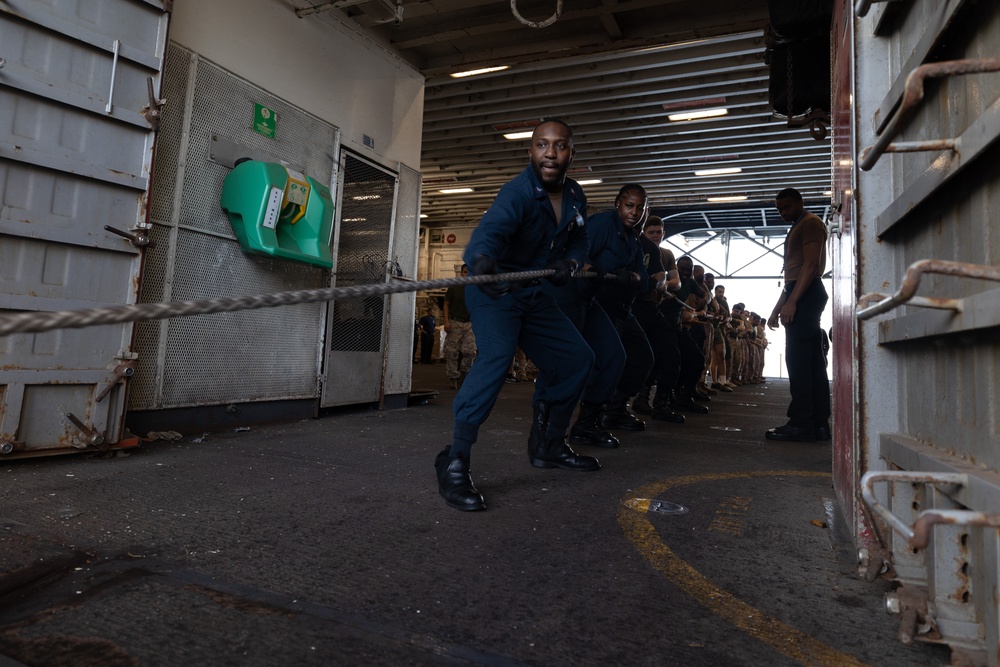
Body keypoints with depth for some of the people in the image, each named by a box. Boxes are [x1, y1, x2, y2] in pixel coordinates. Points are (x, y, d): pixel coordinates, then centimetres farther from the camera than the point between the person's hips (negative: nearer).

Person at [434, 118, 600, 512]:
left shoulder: (575, 197, 2)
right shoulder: (518, 192, -22)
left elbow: (579, 241, 16)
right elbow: (491, 228, -42)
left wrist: (570, 263, -8)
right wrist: (481, 259, -65)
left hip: (534, 295, 8)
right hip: (495, 290, -8)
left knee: (577, 358, 10)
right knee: (496, 356, -33)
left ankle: (547, 447, 24)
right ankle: (454, 465, -29)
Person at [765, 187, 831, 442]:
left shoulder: (810, 223, -2)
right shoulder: (797, 230, 28)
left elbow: (811, 264, -15)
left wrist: (791, 301, -22)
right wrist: (777, 309, 21)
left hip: (806, 294, -10)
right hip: (801, 296, 10)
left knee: (798, 359, -14)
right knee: (813, 360, 6)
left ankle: (801, 424, -14)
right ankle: (818, 424, 7)